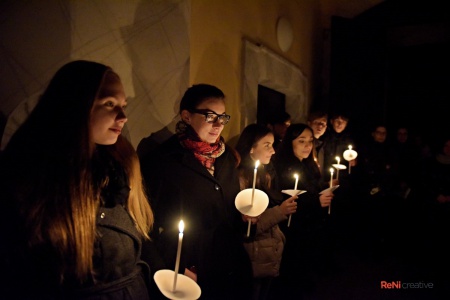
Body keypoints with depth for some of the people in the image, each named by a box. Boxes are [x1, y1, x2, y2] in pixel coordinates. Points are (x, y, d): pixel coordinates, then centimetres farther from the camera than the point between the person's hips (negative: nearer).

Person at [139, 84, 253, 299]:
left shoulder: (227, 157, 5)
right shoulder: (161, 161, -15)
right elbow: (151, 224, -15)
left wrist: (245, 216, -5)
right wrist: (177, 269, -15)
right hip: (193, 276, -6)